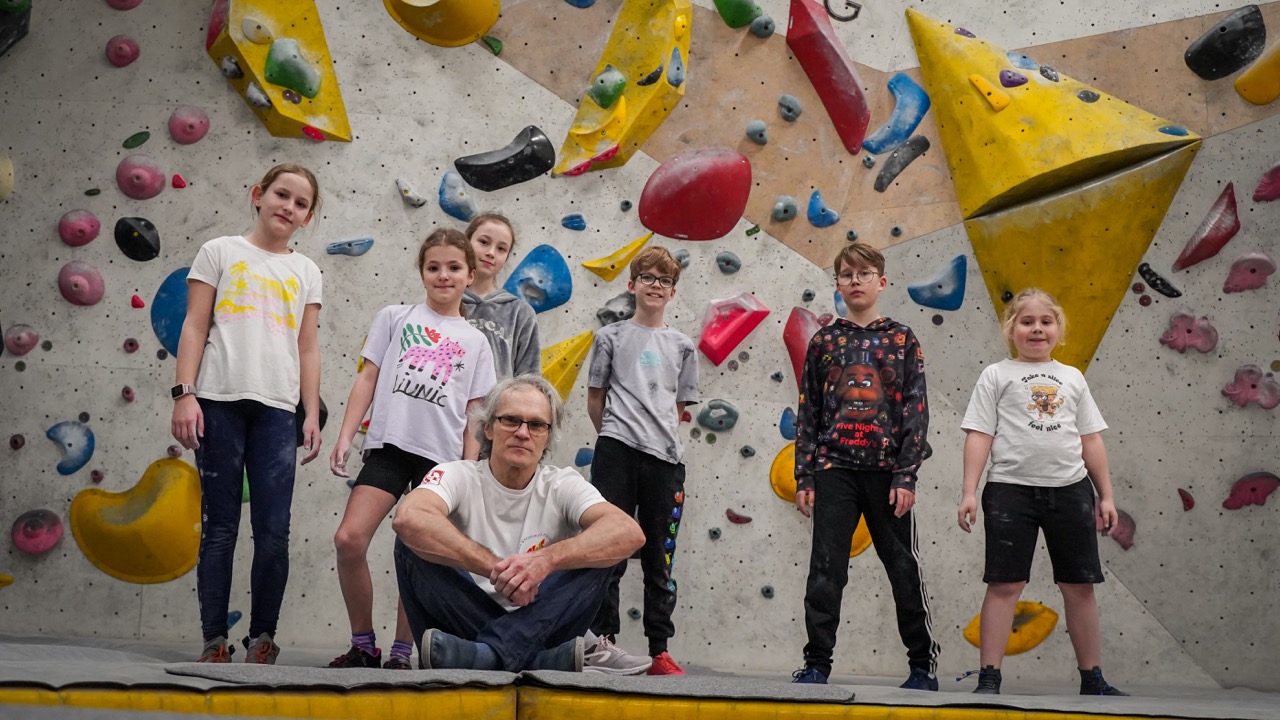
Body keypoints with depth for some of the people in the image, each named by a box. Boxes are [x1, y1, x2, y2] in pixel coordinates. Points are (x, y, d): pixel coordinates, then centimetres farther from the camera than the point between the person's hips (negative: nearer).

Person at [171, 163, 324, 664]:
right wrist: (183, 393, -5)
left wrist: (312, 414, 7)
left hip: (277, 408, 2)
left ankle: (262, 638, 7)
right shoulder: (220, 252, 11)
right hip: (220, 401, -2)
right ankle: (214, 641, 3)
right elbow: (195, 327, 5)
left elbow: (308, 349, 15)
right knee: (220, 526, -1)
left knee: (273, 532, -2)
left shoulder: (306, 272, 18)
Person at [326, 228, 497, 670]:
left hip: (442, 456, 1)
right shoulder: (394, 318, 12)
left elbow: (474, 415, 11)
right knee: (349, 539, -15)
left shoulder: (475, 342, 13)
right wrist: (346, 436, 0)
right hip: (389, 446, 0)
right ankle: (363, 645, 1)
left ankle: (401, 654, 14)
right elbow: (368, 377, 9)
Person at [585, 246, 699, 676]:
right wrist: (613, 433, 9)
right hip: (616, 452, -2)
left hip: (664, 457, 2)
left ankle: (659, 652, 9)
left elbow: (680, 407, 17)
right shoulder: (611, 337, 8)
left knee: (660, 558, 5)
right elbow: (595, 399, 11)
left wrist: (662, 435, 8)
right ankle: (604, 641, 4)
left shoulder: (682, 345, 14)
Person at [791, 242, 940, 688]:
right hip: (834, 469, 1)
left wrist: (906, 476, -9)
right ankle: (817, 664, 5)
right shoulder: (824, 342, 9)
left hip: (887, 470, -1)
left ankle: (924, 663, 16)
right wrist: (804, 478, 2)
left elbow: (916, 411, -1)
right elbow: (808, 414, 8)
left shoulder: (902, 340, 4)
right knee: (826, 570, -2)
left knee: (904, 568, 5)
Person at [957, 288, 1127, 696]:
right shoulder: (996, 375, 4)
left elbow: (1091, 440, 15)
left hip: (1070, 489, 3)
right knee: (1005, 585, -3)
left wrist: (1106, 495, 11)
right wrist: (969, 492, -9)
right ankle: (989, 678, 2)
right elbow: (979, 435, -2)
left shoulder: (1072, 378, 14)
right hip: (1012, 489, -3)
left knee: (1079, 585, 8)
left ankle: (1092, 679, 18)